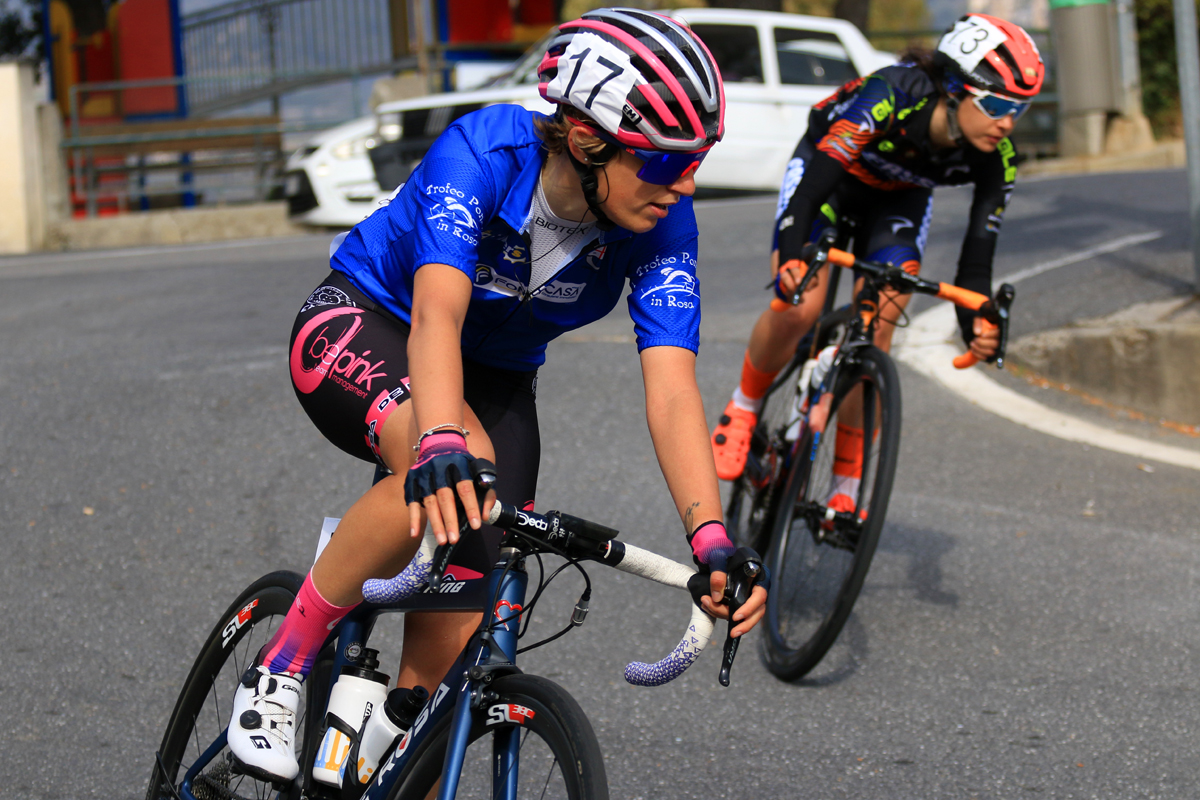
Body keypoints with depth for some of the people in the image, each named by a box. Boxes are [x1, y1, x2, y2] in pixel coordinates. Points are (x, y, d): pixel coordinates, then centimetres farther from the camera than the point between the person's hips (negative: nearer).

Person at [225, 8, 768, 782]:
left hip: (495, 379, 4)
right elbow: (437, 311, -46)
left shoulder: (662, 223, -22)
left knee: (453, 638, -8)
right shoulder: (484, 152, -32)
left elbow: (672, 390, -30)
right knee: (452, 476, -37)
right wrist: (442, 448, -64)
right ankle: (281, 669, -19)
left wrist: (713, 543, -44)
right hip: (367, 325, -4)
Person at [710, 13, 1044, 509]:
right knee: (799, 307, -24)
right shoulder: (887, 100, -40)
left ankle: (846, 490, -3)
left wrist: (980, 326, -39)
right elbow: (811, 188, -44)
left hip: (899, 199, 3)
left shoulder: (996, 158, -26)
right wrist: (792, 258, -60)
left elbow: (977, 253, -21)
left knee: (875, 333, -14)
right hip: (827, 174, -3)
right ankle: (743, 410, 6)